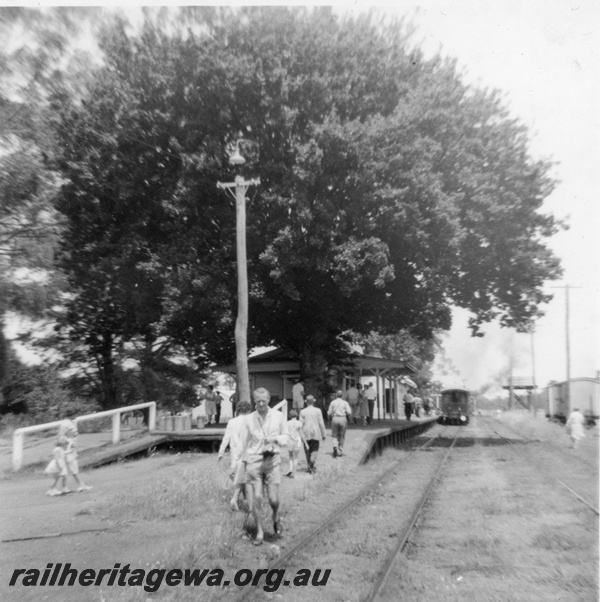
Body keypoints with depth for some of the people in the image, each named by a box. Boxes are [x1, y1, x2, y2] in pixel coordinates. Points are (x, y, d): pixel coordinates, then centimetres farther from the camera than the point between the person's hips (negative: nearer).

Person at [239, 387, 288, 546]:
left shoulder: (278, 416, -1)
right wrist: (245, 463, 10)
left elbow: (285, 437, 7)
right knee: (256, 498, -3)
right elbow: (245, 442, 8)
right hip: (254, 461, 0)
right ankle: (259, 532, 13)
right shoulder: (249, 419, 0)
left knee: (273, 499, -2)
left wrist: (276, 439, -15)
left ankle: (276, 517, 32)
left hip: (272, 461, 0)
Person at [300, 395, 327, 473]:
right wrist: (324, 434, 5)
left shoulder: (302, 412, 0)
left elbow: (301, 424, -2)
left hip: (306, 434, 1)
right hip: (316, 433, -1)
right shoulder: (318, 411, -2)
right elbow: (321, 423, -2)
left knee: (308, 451, 11)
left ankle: (310, 467, 14)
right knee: (314, 450, 2)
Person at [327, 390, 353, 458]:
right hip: (343, 419, 0)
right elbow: (349, 412, -8)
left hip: (335, 419, 0)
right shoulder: (345, 403, 3)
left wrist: (331, 417, 22)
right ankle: (340, 451, 14)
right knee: (342, 436, 11)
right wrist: (349, 418, 11)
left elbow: (329, 413, 3)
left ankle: (335, 446, -17)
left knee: (335, 435, 10)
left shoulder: (333, 402, 5)